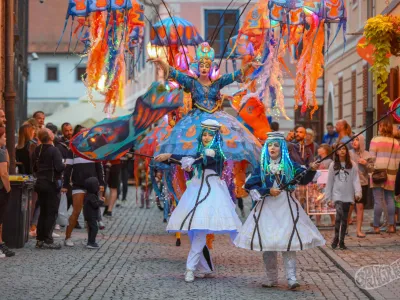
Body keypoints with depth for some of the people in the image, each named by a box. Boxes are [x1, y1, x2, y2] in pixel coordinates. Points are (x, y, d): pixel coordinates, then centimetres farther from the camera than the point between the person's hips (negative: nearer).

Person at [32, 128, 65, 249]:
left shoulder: (37, 150, 6)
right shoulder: (54, 151, -16)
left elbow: (34, 168, 13)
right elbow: (59, 167, -23)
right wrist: (64, 165, -3)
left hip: (40, 183, 7)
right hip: (52, 184, -7)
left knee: (43, 212, 14)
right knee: (52, 213, -2)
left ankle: (40, 239, 15)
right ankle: (47, 240, -3)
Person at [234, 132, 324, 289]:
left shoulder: (290, 164, 5)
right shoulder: (261, 166, 4)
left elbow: (304, 179, 3)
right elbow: (249, 185, -1)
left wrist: (311, 170, -15)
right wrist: (268, 191, -10)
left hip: (286, 207, -1)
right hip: (267, 207, 1)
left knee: (288, 241, -9)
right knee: (267, 242, 2)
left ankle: (291, 278, -11)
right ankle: (271, 278, 12)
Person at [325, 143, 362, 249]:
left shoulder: (352, 165, 2)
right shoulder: (333, 165, 5)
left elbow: (356, 180, -3)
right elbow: (330, 182, 8)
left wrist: (358, 192, -16)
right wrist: (328, 197, 7)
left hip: (348, 196, 1)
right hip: (337, 195, -1)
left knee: (344, 219, 5)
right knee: (339, 214, -21)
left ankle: (341, 241, 13)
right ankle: (336, 238, -13)